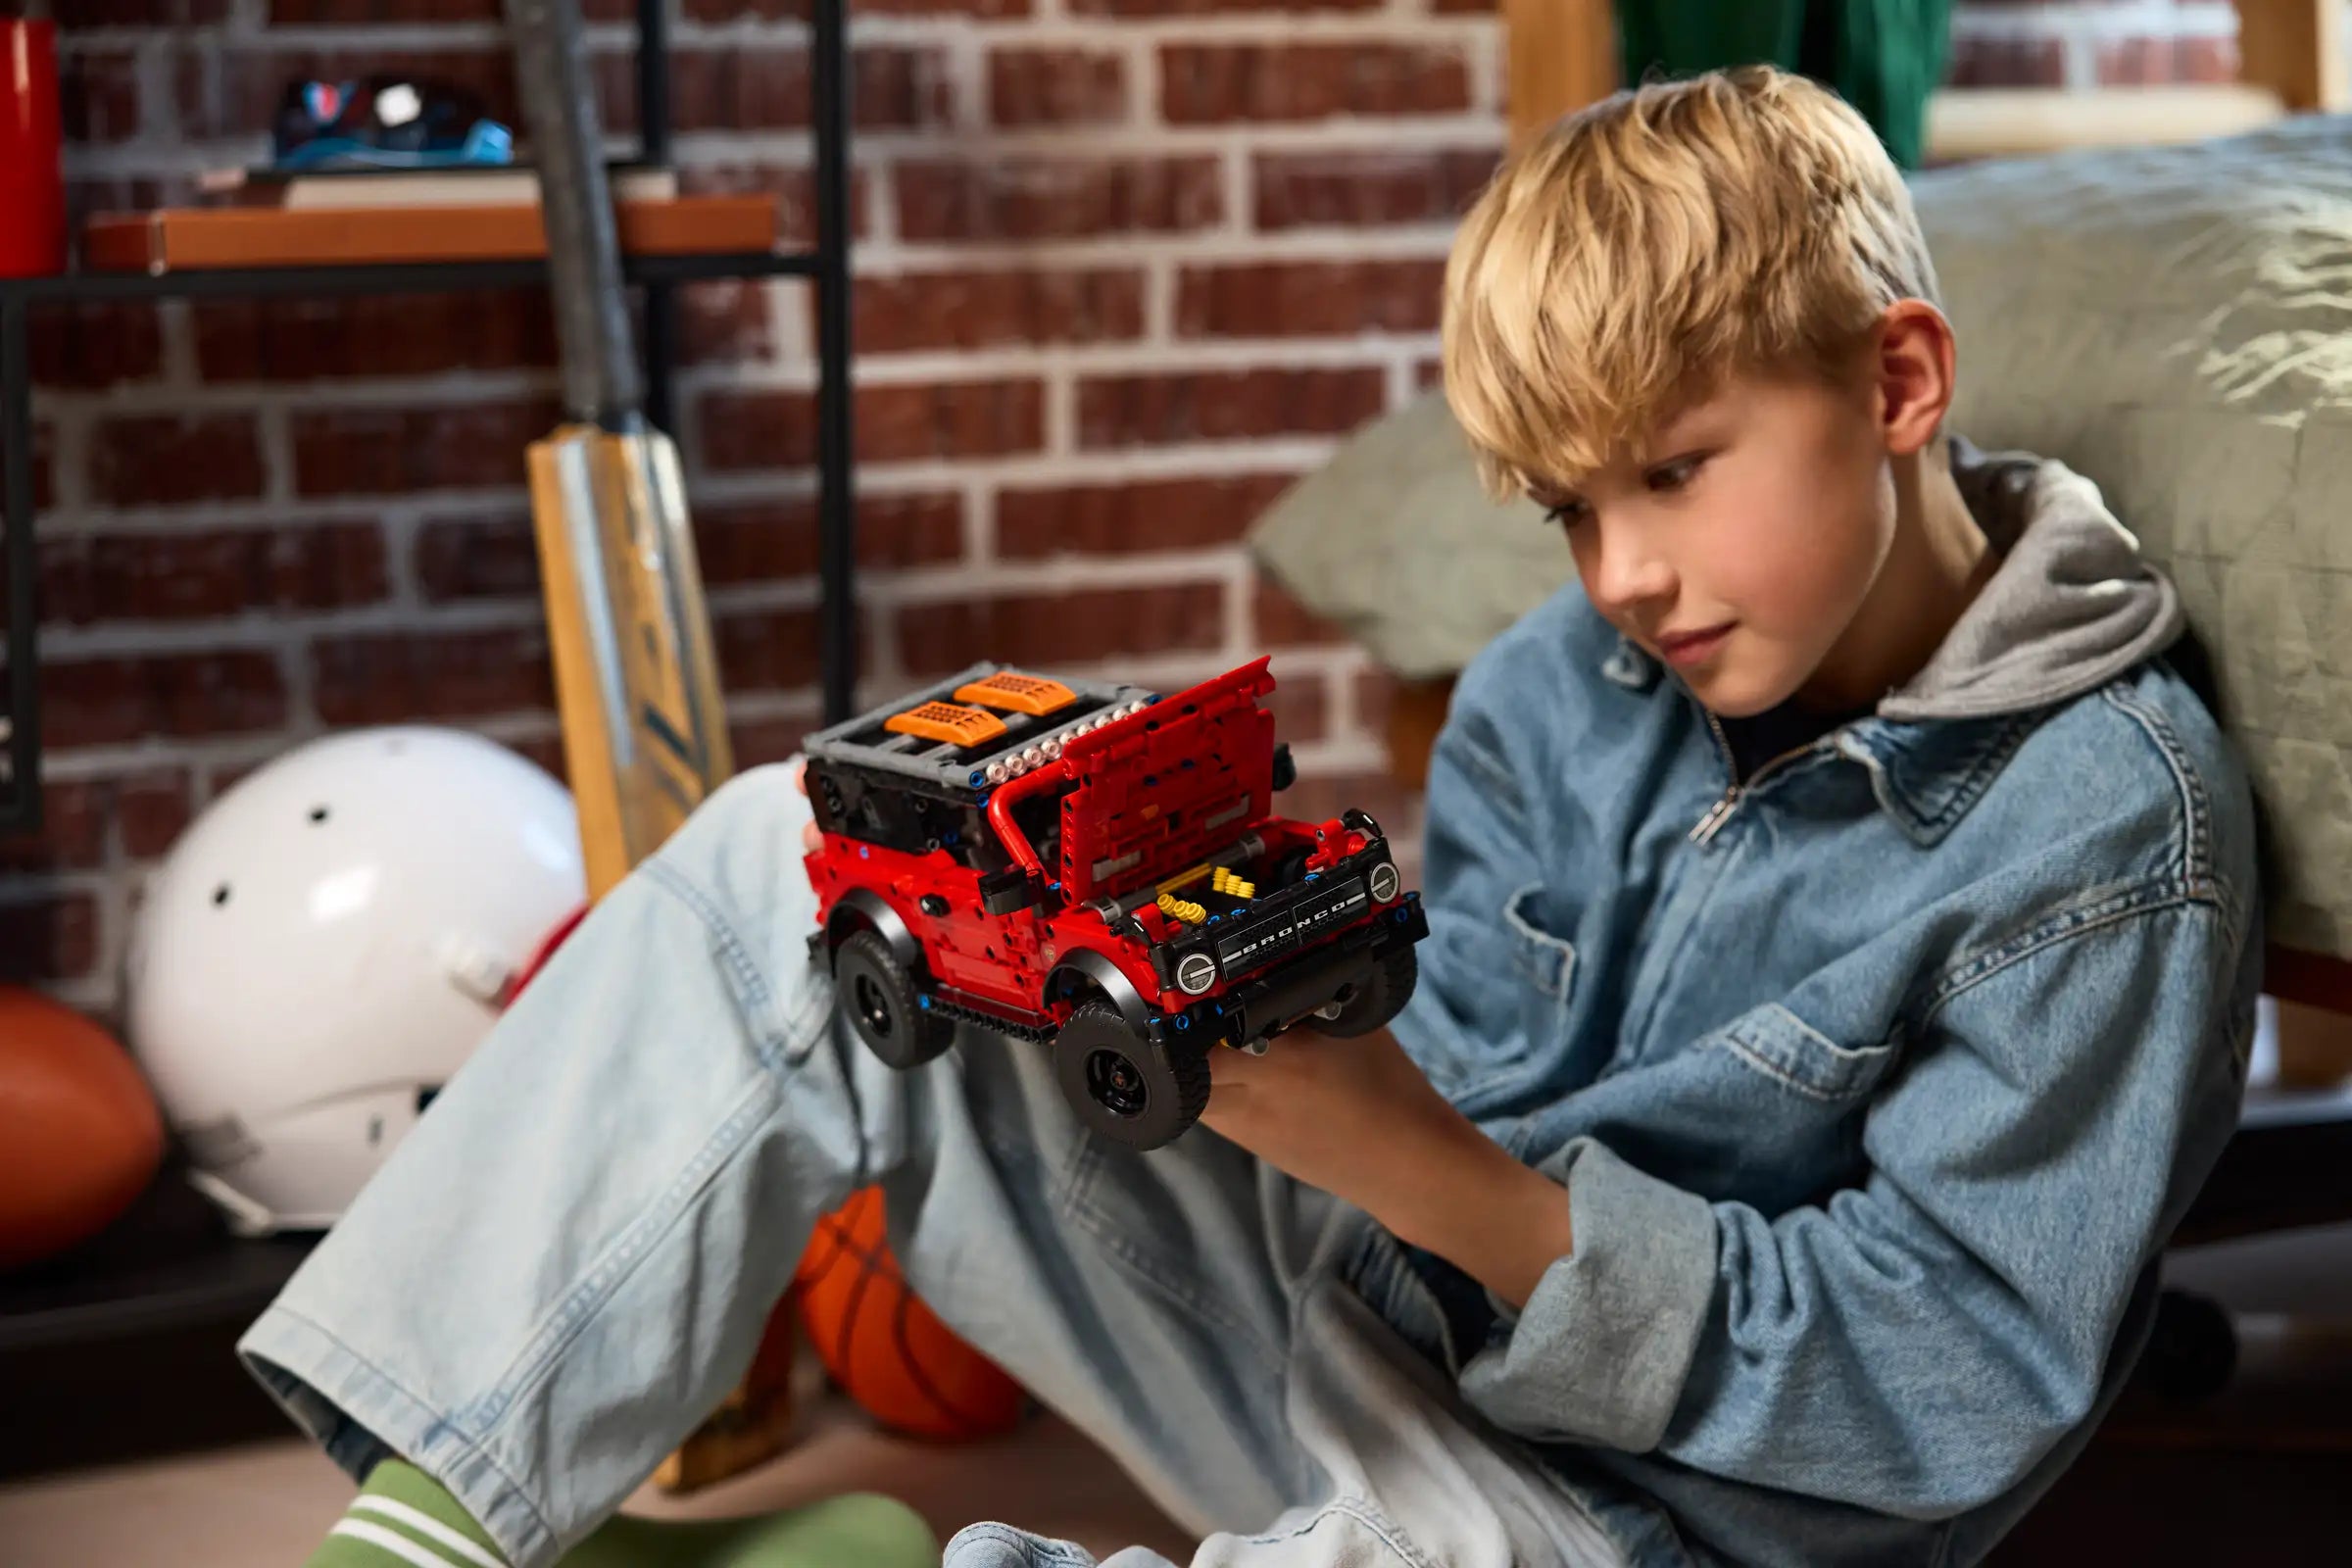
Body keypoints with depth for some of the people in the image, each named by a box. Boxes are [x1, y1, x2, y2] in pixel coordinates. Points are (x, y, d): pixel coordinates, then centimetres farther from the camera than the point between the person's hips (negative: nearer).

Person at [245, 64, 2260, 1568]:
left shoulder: (2109, 822, -14)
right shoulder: (1555, 694, 4)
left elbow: (1959, 1390, -17)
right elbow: (1468, 1089, 6)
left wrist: (1451, 1188, -27)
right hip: (1375, 1300, 6)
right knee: (796, 864, -5)